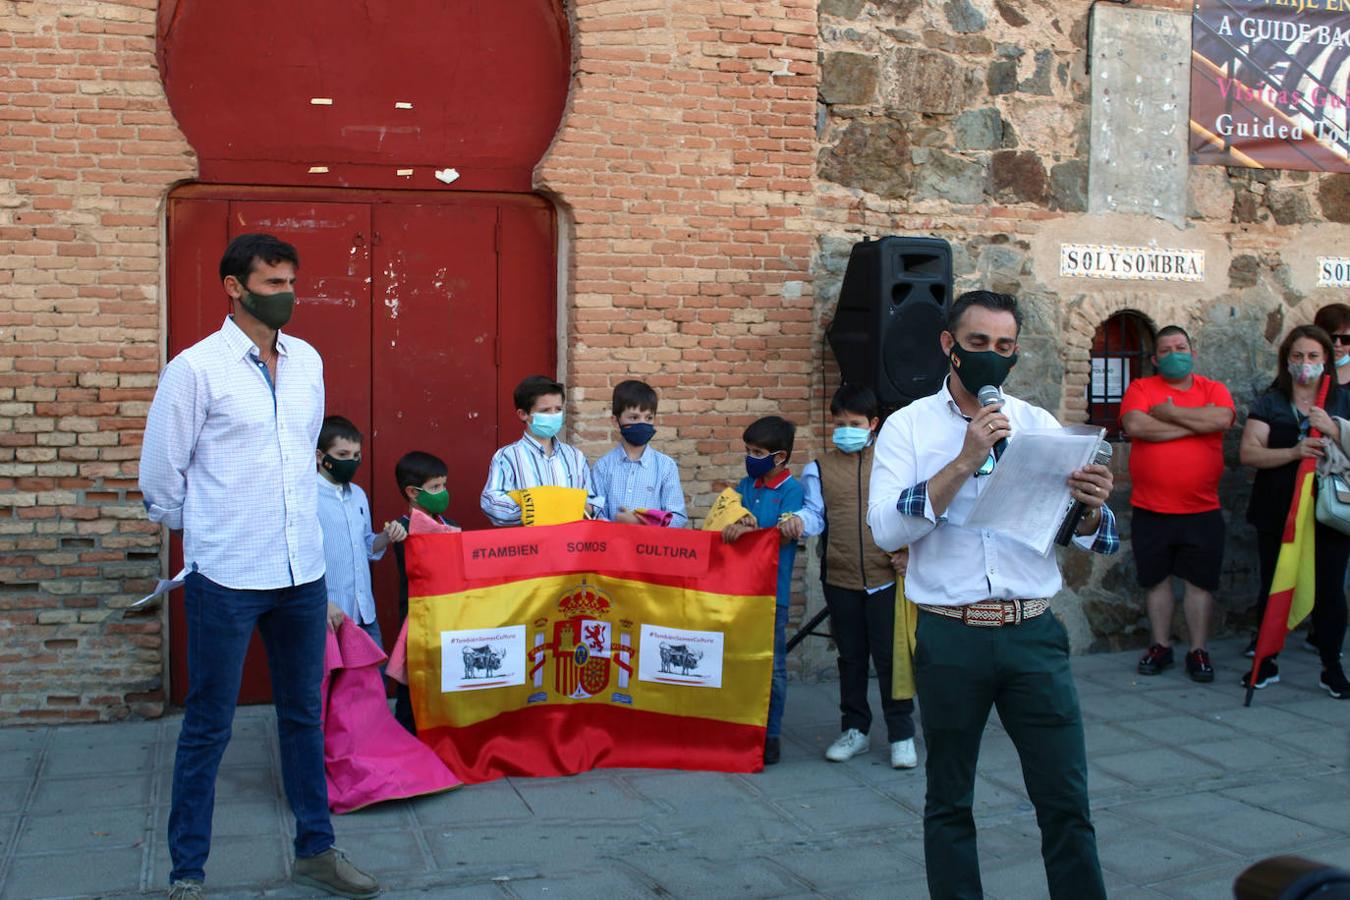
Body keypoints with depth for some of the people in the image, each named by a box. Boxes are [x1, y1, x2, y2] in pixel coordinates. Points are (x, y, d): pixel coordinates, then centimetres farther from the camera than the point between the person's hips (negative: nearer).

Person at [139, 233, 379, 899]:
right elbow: (160, 476, -2)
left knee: (304, 716, 15)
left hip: (302, 571, 5)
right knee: (208, 728, 4)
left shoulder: (308, 362, 8)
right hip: (225, 576, -5)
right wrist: (201, 528, 11)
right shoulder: (195, 368, -9)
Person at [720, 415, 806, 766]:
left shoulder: (792, 490, -5)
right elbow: (728, 521, 10)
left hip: (771, 591, -5)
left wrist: (746, 531, -27)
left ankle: (771, 735, 10)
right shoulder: (745, 486, 14)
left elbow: (782, 537, -15)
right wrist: (741, 522, -12)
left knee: (773, 667, 2)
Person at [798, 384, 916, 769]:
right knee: (851, 657, 13)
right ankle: (854, 729, 25)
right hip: (841, 579, 2)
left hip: (886, 576, -2)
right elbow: (815, 514, -2)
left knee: (890, 656, -1)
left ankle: (901, 735, 10)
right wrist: (798, 521, -24)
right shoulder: (819, 469, 6)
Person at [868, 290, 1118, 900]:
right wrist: (964, 462, -18)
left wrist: (1090, 509, -19)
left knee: (1065, 799, 3)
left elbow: (1091, 539, 4)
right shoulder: (908, 427, 1)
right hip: (950, 639, -1)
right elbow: (886, 529, -14)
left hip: (1034, 636, 2)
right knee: (949, 803, 11)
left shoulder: (1038, 425, 8)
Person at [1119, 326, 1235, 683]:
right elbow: (1134, 425, -18)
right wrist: (1193, 425, -12)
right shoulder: (1141, 388, 1)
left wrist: (1168, 413, -11)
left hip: (1202, 510, 0)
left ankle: (1199, 650, 14)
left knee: (1199, 581, 4)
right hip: (1151, 510, 0)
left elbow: (1221, 419, -17)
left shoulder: (1214, 389, 5)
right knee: (1156, 579, 9)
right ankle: (1161, 646, 22)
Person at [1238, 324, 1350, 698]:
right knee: (1273, 587, 7)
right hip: (1278, 512, 0)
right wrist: (1293, 452, -20)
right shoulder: (1269, 404, 5)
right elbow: (1248, 452, -6)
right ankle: (1266, 663, 18)